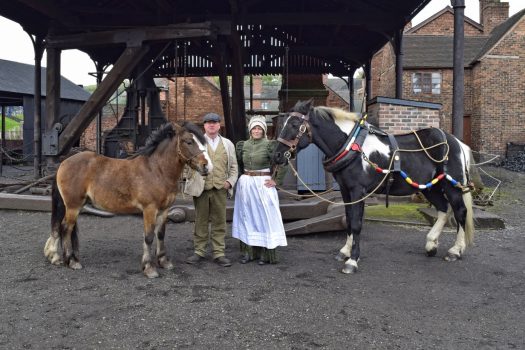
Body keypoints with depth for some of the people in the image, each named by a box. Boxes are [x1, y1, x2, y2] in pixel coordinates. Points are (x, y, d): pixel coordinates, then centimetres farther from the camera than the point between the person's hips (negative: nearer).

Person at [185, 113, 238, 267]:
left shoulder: (228, 144, 13)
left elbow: (233, 166, 16)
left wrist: (230, 181, 1)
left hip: (220, 189, 2)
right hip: (201, 188, -2)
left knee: (219, 222, 5)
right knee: (201, 221, 7)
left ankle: (218, 253, 12)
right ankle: (199, 251, 17)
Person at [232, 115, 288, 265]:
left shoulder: (269, 145, -7)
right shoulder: (243, 145, 8)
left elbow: (282, 164, -12)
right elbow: (238, 165, 21)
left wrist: (276, 180, -11)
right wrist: (243, 178, 12)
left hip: (263, 184, -5)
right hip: (245, 184, 5)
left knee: (264, 216, 1)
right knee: (246, 217, 9)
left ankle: (265, 254, 9)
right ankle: (247, 251, 19)